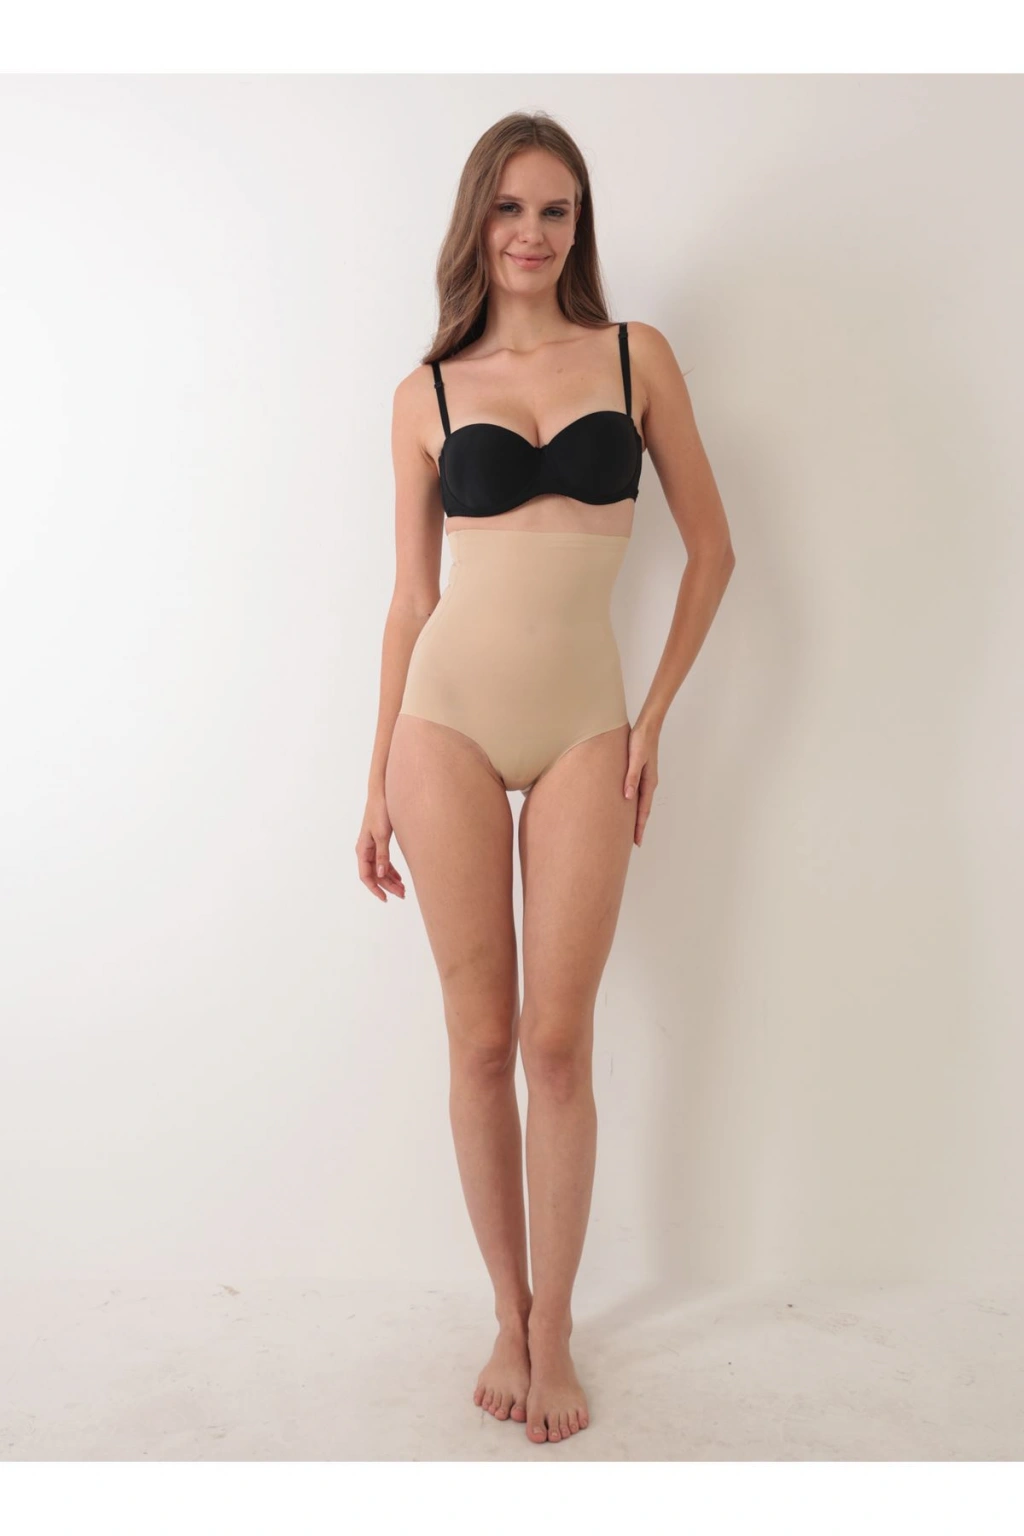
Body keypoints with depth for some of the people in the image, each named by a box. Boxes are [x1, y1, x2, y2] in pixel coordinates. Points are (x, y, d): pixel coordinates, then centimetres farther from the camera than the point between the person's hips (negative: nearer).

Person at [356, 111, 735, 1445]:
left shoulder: (638, 357, 7)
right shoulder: (428, 392, 8)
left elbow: (712, 548, 10)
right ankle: (508, 1314, 24)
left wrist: (657, 714, 3)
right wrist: (378, 780, 8)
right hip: (449, 716, 1)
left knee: (559, 1043, 1)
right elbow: (411, 595, 9)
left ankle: (556, 1333, 20)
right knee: (480, 1037, 5)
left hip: (582, 729, 0)